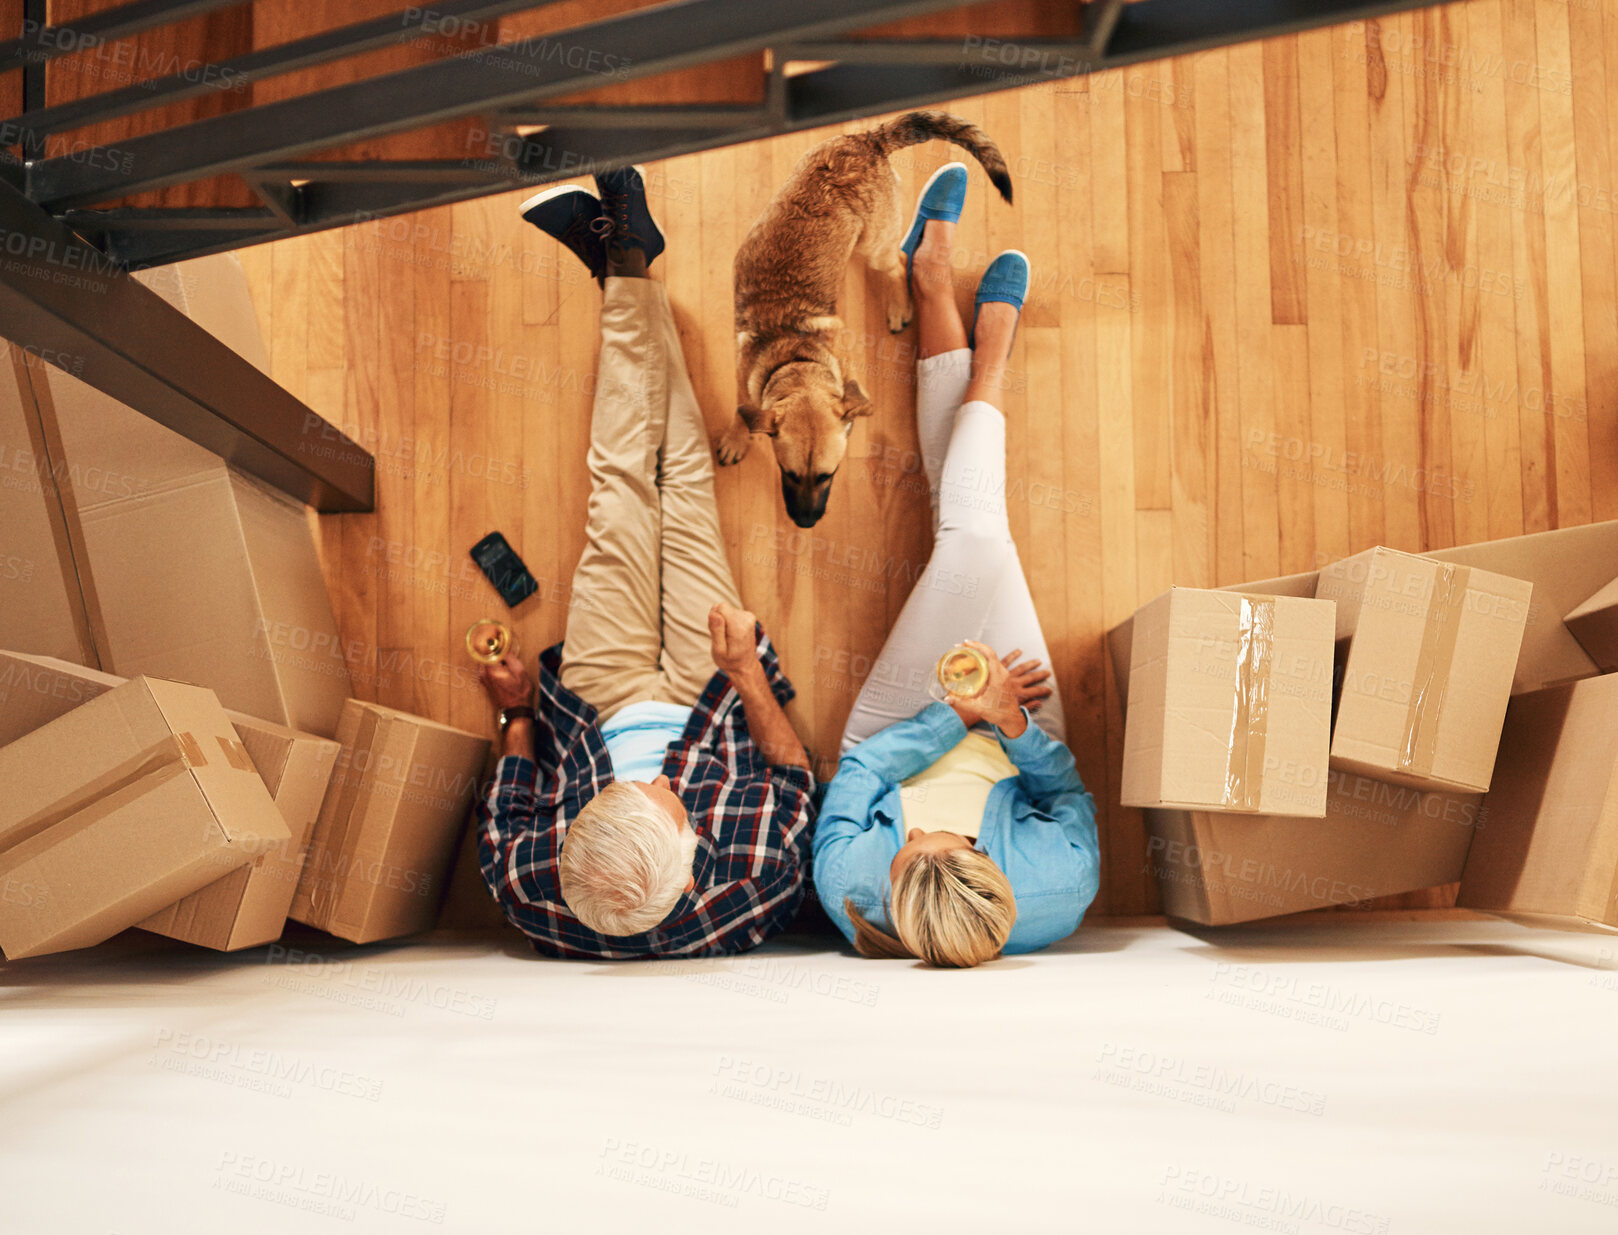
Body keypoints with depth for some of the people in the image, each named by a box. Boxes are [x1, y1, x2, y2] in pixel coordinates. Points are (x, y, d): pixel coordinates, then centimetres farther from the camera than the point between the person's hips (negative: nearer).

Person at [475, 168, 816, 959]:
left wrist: (515, 717, -4)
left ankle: (625, 272, 28)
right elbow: (795, 780, -19)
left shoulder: (537, 896, -41)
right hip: (709, 697, 0)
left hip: (599, 706, 0)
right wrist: (747, 670, -18)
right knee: (683, 484, 4)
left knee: (620, 494, 3)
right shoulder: (753, 888, -43)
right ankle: (627, 255, 27)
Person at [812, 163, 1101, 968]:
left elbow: (864, 767, -23)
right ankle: (988, 366, 23)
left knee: (971, 545, -10)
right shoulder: (1061, 893, -40)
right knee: (977, 535, -11)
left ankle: (933, 281, 8)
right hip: (1015, 749, 1)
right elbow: (1071, 797, -19)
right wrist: (1010, 725, -32)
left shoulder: (849, 886, -42)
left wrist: (961, 714, -25)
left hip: (895, 741, 0)